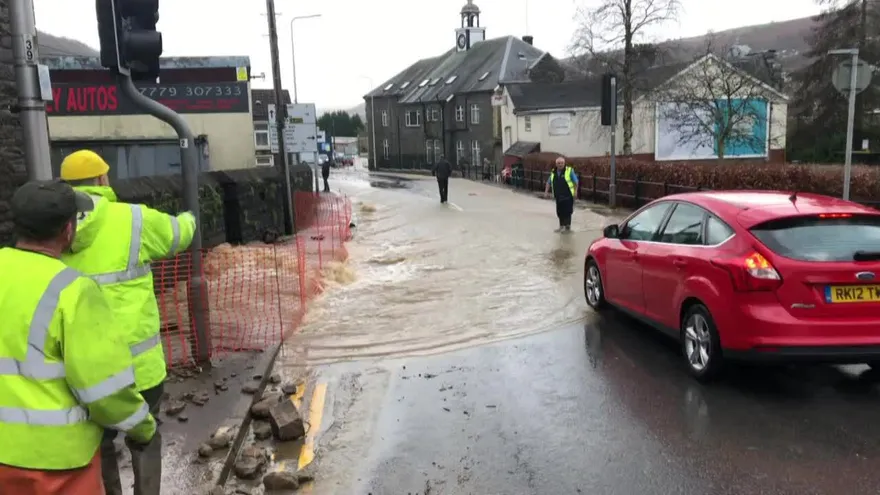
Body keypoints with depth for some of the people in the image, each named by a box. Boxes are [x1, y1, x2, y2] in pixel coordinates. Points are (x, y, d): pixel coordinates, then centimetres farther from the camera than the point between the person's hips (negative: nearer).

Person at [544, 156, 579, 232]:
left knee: (567, 211, -6)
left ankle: (567, 227, 3)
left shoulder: (569, 170, -5)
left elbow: (576, 182, -4)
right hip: (558, 196, 5)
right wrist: (546, 191, 5)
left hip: (568, 196, -5)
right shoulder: (553, 172, 9)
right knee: (560, 211, 9)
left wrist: (575, 191, -10)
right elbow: (549, 182, 17)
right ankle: (562, 226, 23)